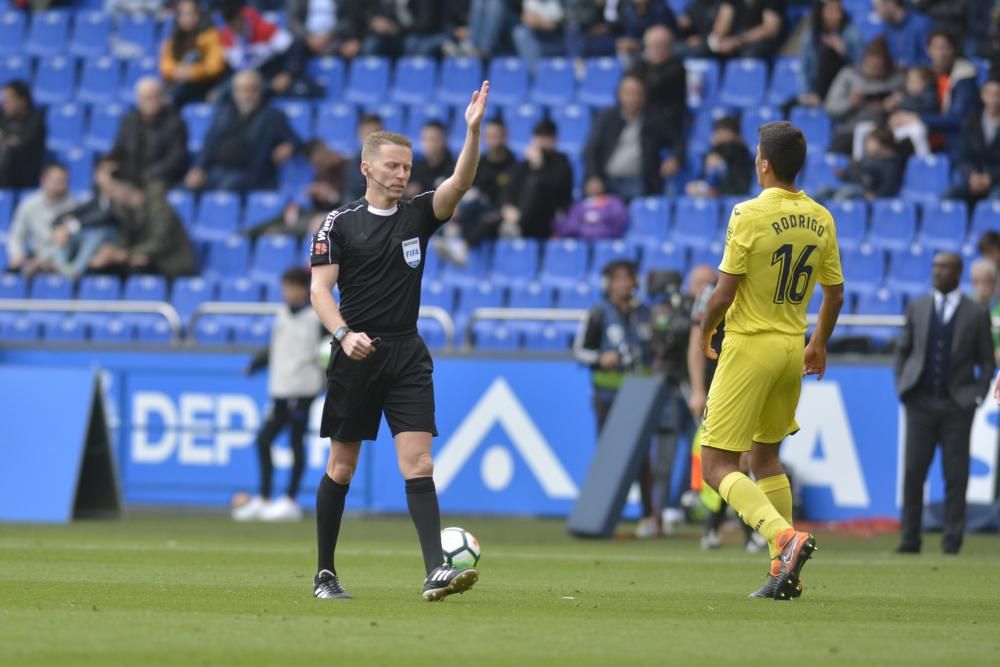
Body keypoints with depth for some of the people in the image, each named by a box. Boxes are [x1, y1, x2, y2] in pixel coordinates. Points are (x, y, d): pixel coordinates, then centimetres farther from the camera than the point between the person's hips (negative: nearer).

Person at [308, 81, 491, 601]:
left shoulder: (419, 214, 6)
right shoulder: (339, 224, 0)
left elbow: (460, 183, -10)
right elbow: (320, 289, -4)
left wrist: (473, 130, -25)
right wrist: (344, 333, -21)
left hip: (407, 357, 2)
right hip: (356, 357, -2)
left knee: (419, 465, -10)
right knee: (341, 468, 6)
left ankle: (436, 571, -18)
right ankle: (325, 573, 16)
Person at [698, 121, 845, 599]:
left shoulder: (750, 214, -15)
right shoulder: (820, 219, 4)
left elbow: (724, 293, -15)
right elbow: (835, 294, 10)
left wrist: (705, 330, 4)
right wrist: (819, 343, 26)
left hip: (749, 346, -7)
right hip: (792, 349, 7)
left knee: (717, 466, -4)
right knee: (764, 456, 21)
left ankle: (783, 537, -25)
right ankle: (784, 572, 15)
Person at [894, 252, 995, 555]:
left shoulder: (977, 314, 3)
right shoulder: (916, 308, 10)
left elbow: (986, 361, 6)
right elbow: (902, 350, 15)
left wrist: (977, 396, -4)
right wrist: (902, 387, 3)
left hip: (957, 405, -2)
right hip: (921, 403, 2)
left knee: (956, 474, -2)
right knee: (913, 471, -2)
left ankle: (952, 539, 3)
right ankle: (909, 538, 2)